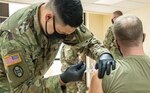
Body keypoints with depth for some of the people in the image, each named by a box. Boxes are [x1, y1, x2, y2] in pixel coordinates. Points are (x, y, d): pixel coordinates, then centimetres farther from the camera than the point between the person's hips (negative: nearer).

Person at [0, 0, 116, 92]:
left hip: (33, 76, 5)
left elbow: (88, 39, -7)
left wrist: (103, 54, -28)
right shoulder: (16, 34, -37)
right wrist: (62, 79, -40)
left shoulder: (63, 20, -20)